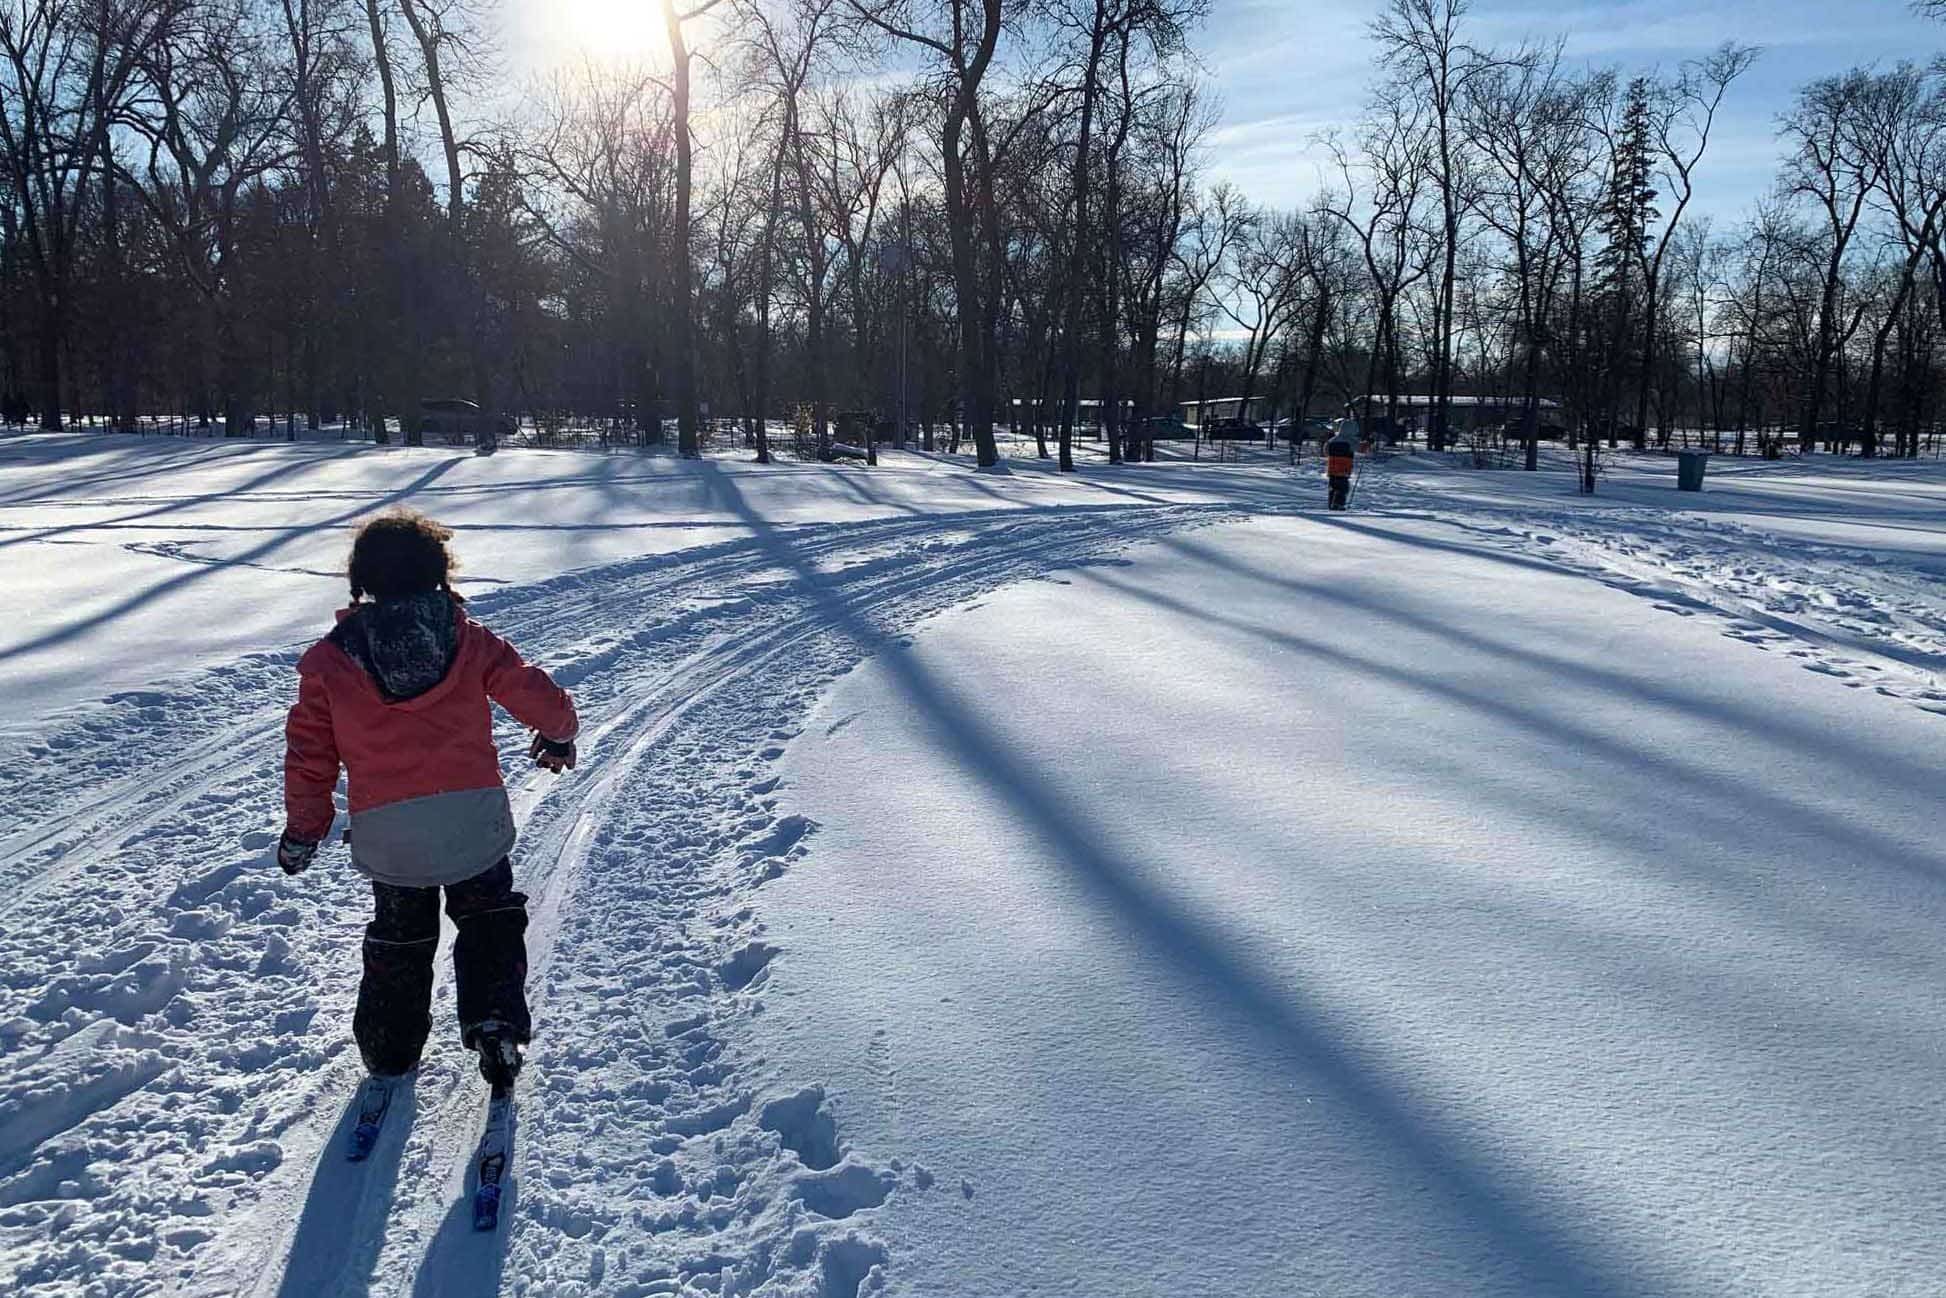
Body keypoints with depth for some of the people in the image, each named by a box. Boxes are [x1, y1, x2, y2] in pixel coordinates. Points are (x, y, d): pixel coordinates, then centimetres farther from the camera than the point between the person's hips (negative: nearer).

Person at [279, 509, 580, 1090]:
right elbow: (538, 695, 0)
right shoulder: (468, 639, -3)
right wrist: (558, 735, 22)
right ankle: (495, 1021, 6)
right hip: (473, 821, -1)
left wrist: (302, 830, 16)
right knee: (490, 922, 21)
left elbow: (310, 754, 3)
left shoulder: (330, 659, -1)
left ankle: (390, 1049, 32)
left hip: (385, 835, 1)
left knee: (399, 936, 23)